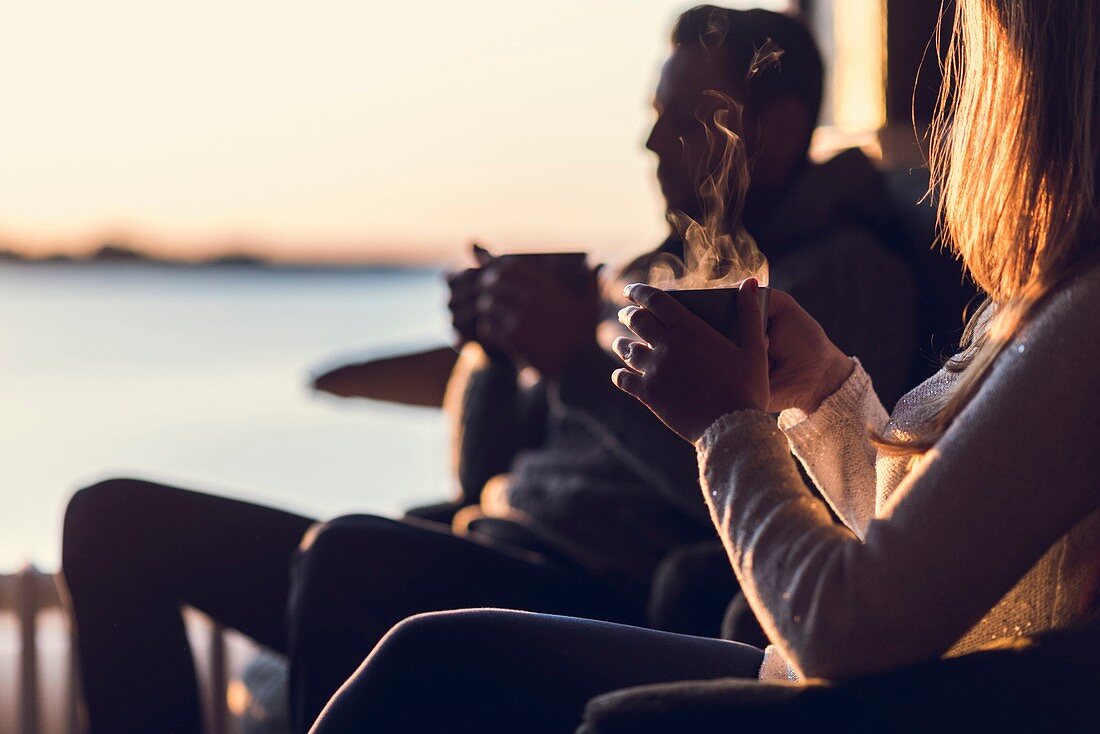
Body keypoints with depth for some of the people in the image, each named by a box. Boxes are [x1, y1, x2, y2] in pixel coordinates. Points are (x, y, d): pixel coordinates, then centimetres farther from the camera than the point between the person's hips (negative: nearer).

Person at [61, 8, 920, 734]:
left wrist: (579, 361, -16)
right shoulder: (648, 275, 24)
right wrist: (492, 351, 4)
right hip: (491, 556, 9)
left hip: (613, 595, -8)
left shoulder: (849, 274, 0)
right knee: (116, 518, 2)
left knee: (349, 552, -38)